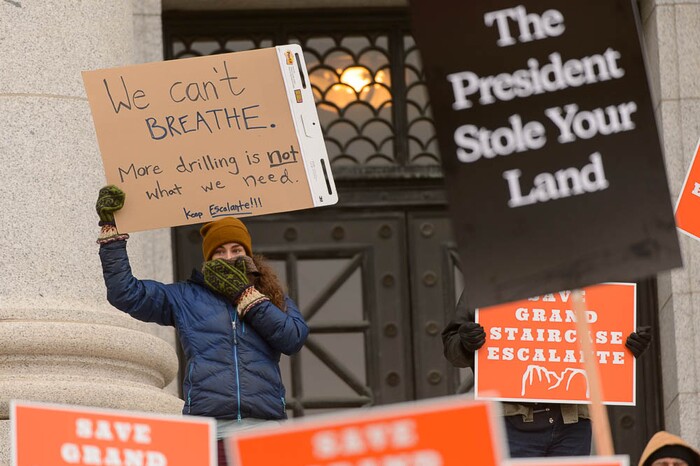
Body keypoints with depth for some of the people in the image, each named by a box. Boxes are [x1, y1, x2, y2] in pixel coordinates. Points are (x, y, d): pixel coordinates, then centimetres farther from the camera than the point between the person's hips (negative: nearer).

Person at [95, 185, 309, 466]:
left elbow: (294, 339, 4)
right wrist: (110, 228, 9)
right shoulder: (185, 297, 20)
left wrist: (245, 294, 5)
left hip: (264, 425, 1)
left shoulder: (273, 298, 22)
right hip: (208, 429, -1)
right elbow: (125, 293, 13)